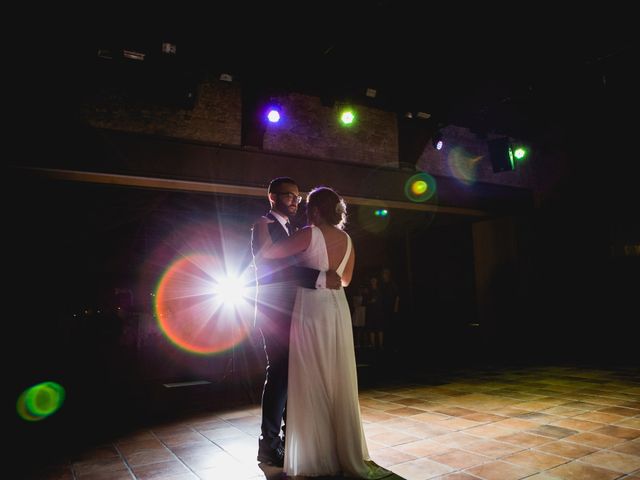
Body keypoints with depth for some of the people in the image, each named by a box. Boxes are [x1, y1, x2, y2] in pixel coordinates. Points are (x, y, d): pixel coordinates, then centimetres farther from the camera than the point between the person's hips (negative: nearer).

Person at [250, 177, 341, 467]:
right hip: (274, 312, -8)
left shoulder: (291, 228, 19)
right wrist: (320, 278, -26)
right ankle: (270, 443, 7)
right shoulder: (264, 226, -8)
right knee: (279, 373, -5)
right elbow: (275, 267, -22)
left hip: (292, 311, 8)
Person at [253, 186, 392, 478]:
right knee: (340, 382, 12)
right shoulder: (346, 239, 9)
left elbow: (268, 252, -9)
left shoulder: (310, 234, -10)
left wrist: (263, 227, 7)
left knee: (314, 383, 3)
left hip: (312, 311, -6)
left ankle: (320, 456, 11)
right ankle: (347, 451, 21)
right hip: (338, 310, 6)